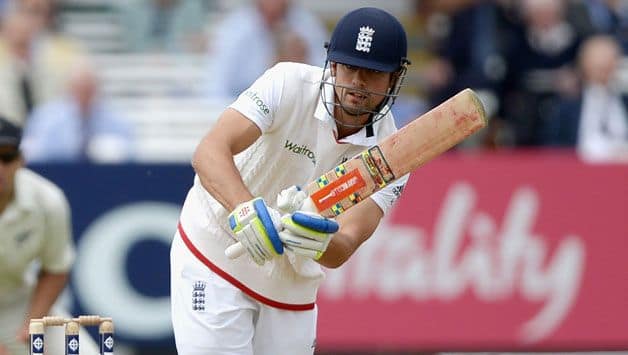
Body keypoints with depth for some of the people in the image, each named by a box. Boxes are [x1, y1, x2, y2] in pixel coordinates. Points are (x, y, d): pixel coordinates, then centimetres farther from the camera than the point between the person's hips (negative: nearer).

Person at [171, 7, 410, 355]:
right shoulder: (289, 85, -18)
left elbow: (342, 249, -20)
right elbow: (209, 152, -30)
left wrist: (317, 242, -44)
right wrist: (245, 210, -48)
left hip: (292, 287, 4)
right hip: (215, 257, -4)